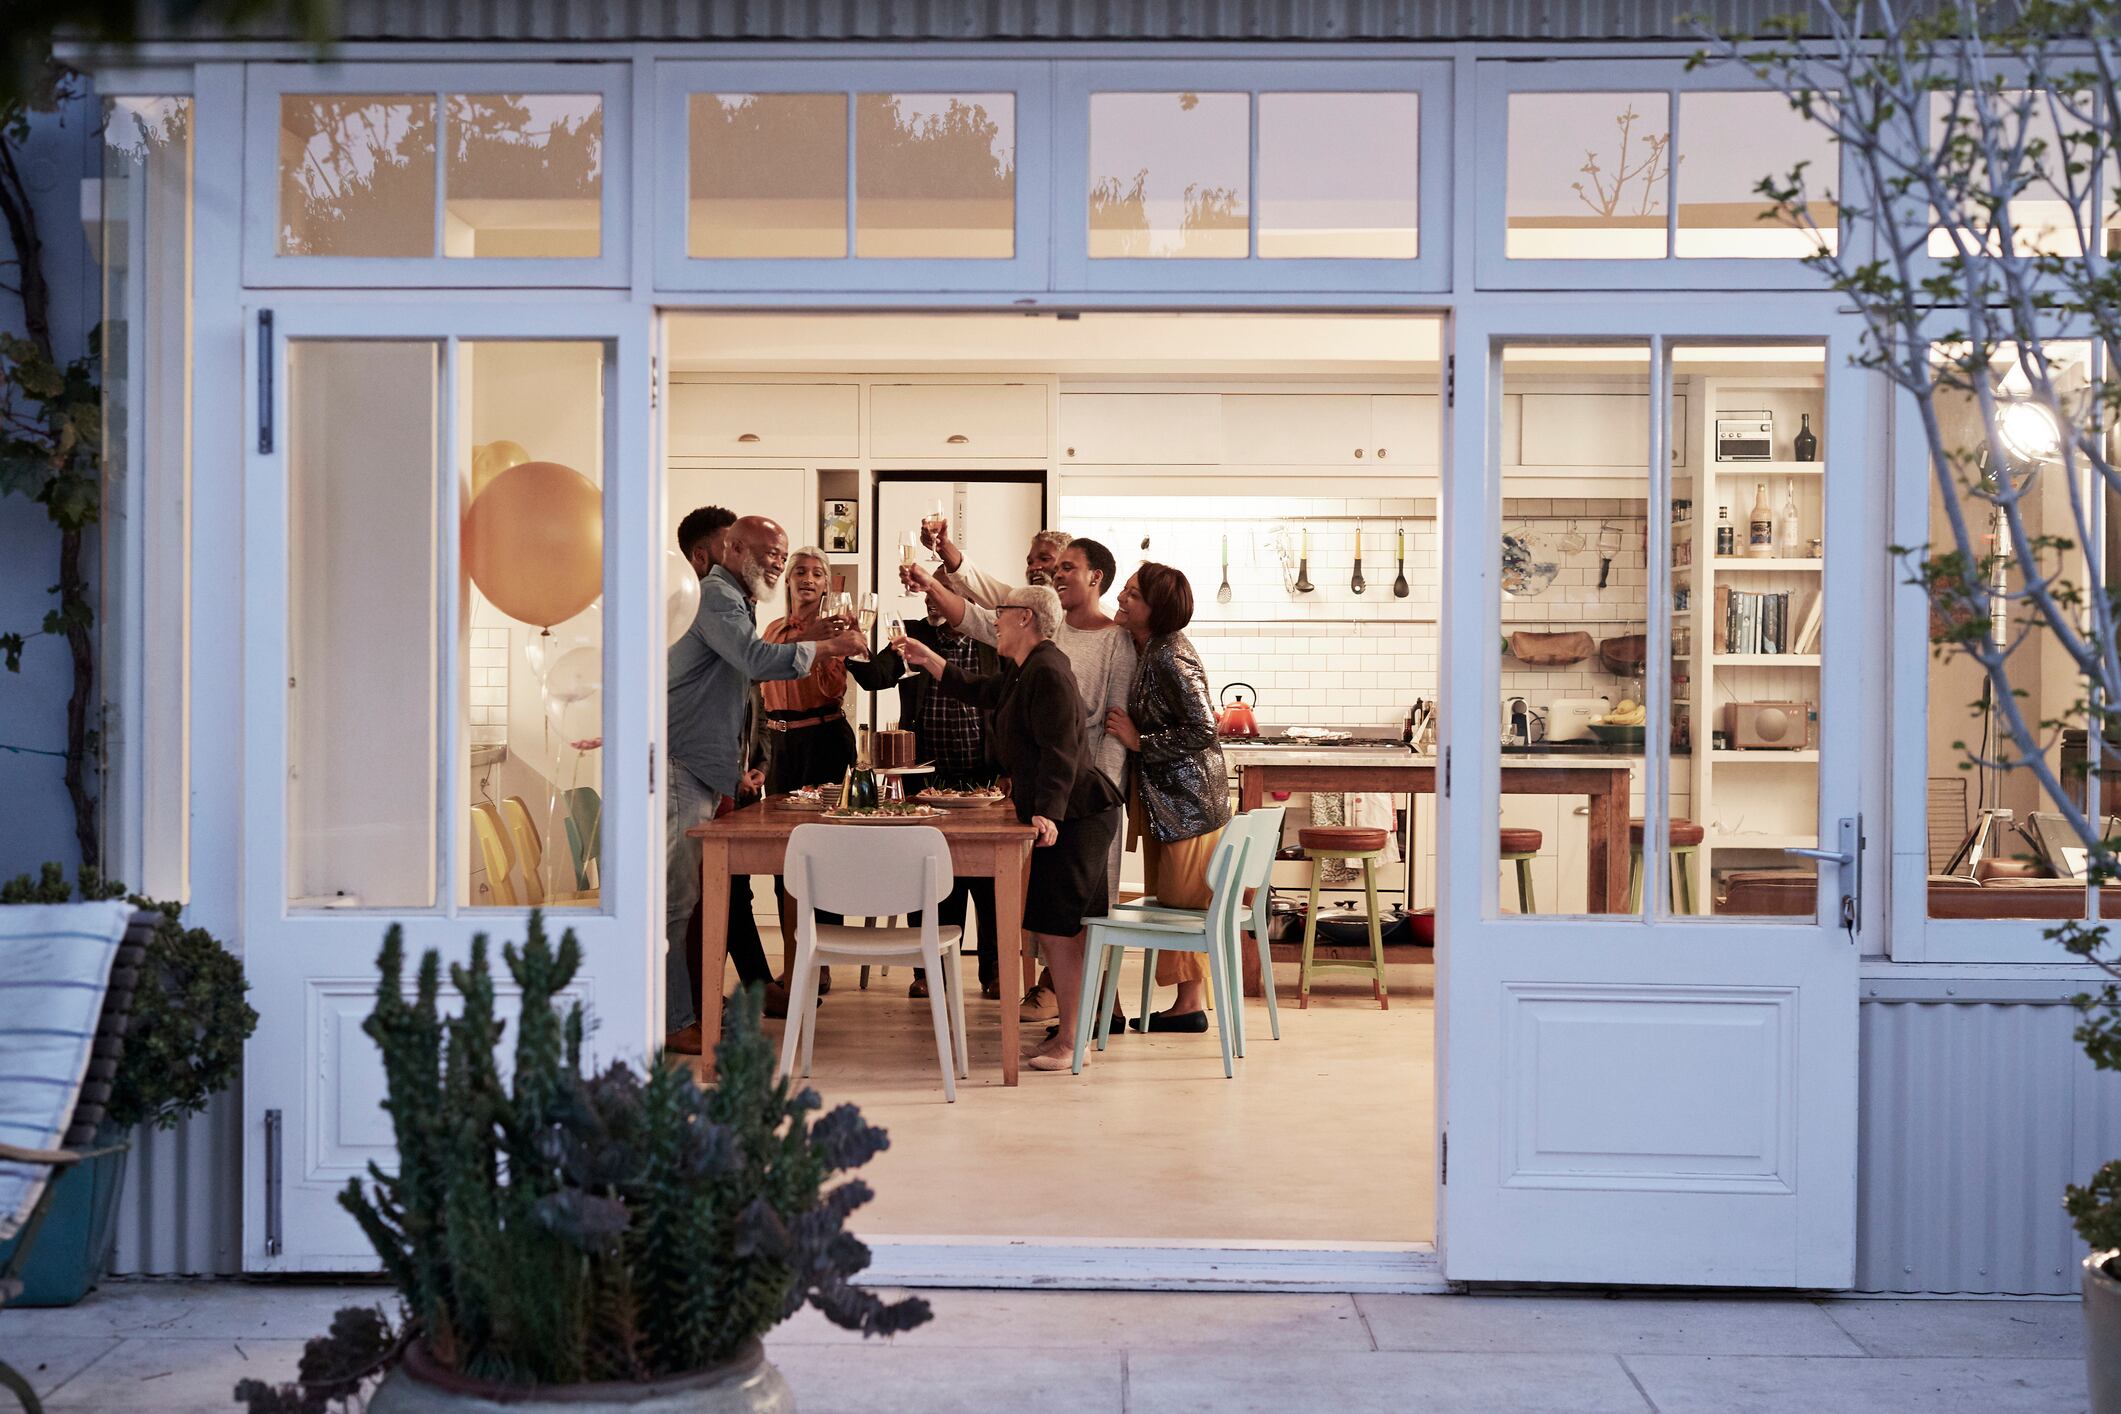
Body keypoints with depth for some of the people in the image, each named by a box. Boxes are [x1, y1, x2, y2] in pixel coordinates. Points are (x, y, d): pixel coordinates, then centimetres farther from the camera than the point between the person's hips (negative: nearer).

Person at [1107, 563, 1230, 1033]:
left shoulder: (1171, 658, -22)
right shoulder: (1148, 649, 8)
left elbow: (1202, 730, -26)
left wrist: (1138, 741, -21)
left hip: (1188, 796, -10)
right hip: (1163, 795, 10)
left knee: (1180, 900, -2)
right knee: (1169, 901, 13)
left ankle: (1191, 1003, 7)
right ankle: (1190, 1003, 20)